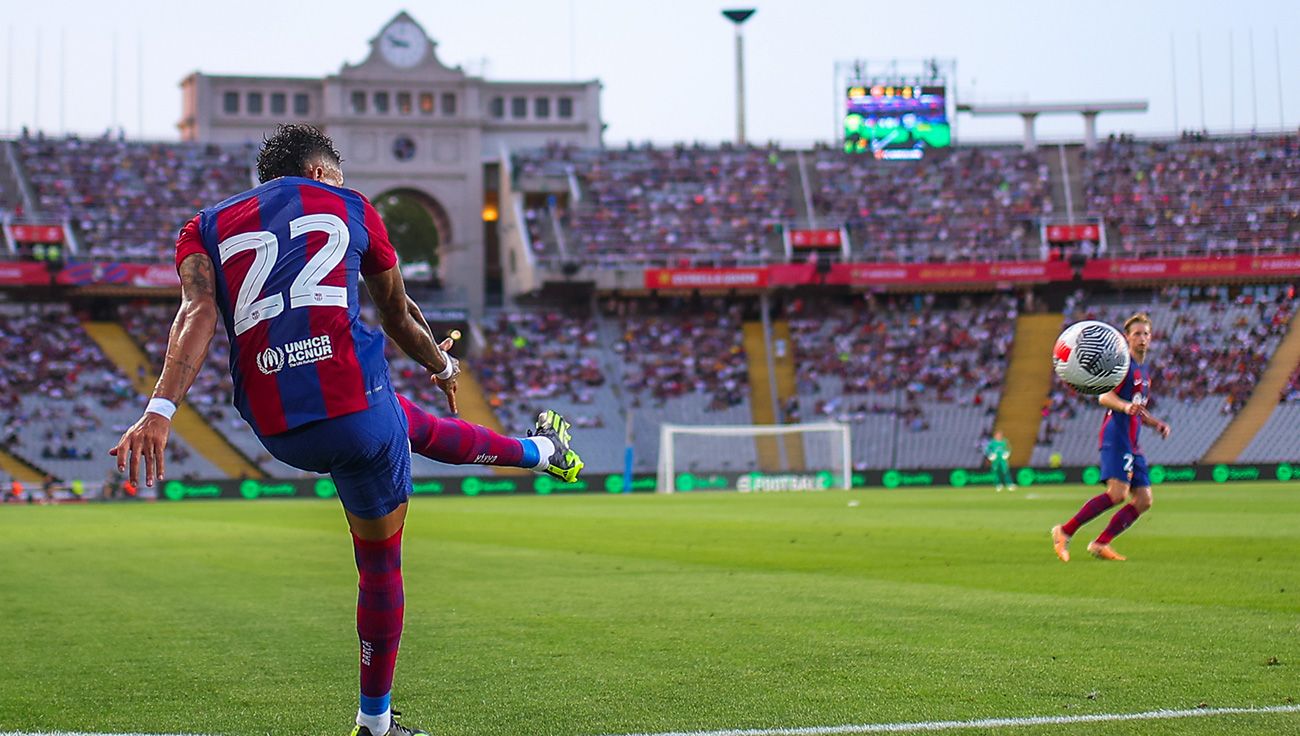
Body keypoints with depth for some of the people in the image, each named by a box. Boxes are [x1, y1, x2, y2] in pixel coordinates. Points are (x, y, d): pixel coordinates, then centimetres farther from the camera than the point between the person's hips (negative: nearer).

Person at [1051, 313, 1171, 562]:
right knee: (1118, 493, -22)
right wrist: (1126, 407, -35)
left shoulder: (1145, 371, 23)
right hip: (1116, 437, -9)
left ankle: (1100, 544, 3)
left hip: (1132, 443, 9)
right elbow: (1104, 396, -17)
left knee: (1144, 500, 2)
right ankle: (1065, 532, -14)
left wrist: (1157, 424, 16)